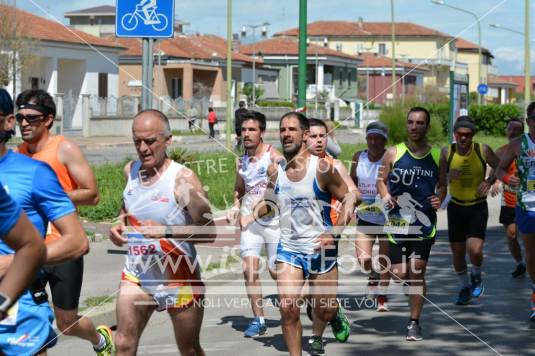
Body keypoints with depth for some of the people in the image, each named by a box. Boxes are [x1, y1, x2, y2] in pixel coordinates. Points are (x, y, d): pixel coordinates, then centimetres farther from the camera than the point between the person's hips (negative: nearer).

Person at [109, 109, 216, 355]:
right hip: (137, 273, 4)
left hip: (178, 279, -4)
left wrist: (166, 231, -34)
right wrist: (119, 224, 1)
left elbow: (208, 233, -22)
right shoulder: (131, 170, 1)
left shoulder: (182, 178, -17)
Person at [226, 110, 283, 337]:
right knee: (249, 269, -9)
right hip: (250, 220, 4)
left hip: (275, 219, -4)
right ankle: (258, 320, -3)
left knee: (276, 271, 1)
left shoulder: (273, 156, -7)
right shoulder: (241, 161, 10)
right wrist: (235, 208, 7)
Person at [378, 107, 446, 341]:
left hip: (424, 223, 0)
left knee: (417, 273, -3)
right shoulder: (393, 153, 0)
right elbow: (381, 180, 8)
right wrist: (385, 196, -12)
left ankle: (414, 322, 7)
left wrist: (439, 199, -6)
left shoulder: (437, 156, 4)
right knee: (399, 275, -3)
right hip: (397, 222, 0)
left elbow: (442, 185, 15)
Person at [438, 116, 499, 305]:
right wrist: (449, 176, -25)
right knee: (457, 252, 9)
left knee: (475, 250, -17)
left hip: (478, 208, -2)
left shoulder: (483, 150, -11)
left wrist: (490, 181, -14)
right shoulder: (447, 152, -9)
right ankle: (465, 288, 32)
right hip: (456, 207, 2)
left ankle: (476, 276, 16)